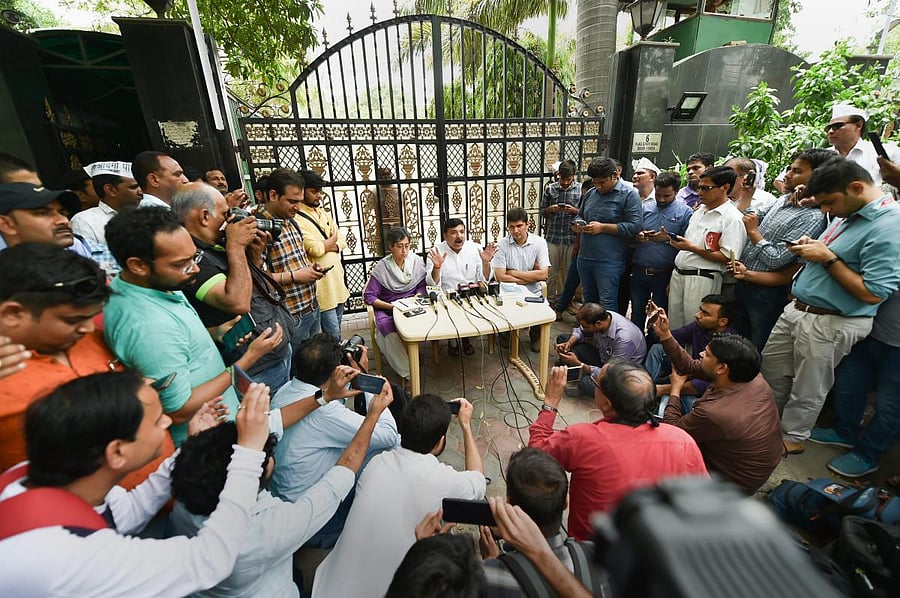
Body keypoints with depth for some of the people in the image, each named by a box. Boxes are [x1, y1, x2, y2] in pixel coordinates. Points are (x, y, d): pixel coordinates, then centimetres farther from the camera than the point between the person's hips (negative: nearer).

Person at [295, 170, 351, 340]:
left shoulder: (322, 211, 13)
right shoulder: (297, 219, -14)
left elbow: (342, 240, 11)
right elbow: (315, 249, -21)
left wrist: (328, 246, -11)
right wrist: (332, 239, -2)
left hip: (337, 277, 8)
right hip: (321, 283, -8)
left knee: (337, 326, 20)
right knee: (333, 334, -4)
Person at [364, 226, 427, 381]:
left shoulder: (416, 261, 2)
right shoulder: (381, 267, -7)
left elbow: (421, 286, 9)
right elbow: (369, 297, -8)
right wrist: (393, 307, -17)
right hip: (386, 309, -2)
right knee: (389, 330, -36)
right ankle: (409, 374, -28)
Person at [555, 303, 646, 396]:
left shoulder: (624, 338, -36)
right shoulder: (600, 316, -18)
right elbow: (580, 331, 5)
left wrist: (578, 363, -30)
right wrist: (569, 342, -15)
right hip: (603, 356, 7)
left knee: (586, 383, -37)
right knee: (562, 338, 2)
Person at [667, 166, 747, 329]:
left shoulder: (733, 218, -11)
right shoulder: (700, 210, 14)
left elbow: (728, 258, -17)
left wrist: (693, 248, -18)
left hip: (702, 279, -7)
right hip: (678, 274, 7)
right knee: (674, 326, 14)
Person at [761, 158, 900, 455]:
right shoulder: (848, 214, 8)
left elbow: (872, 293, -23)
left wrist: (827, 257, -21)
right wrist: (811, 247, 0)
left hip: (830, 324, -8)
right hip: (797, 309, 8)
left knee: (808, 389, 10)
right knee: (770, 368, 19)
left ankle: (792, 437, 30)